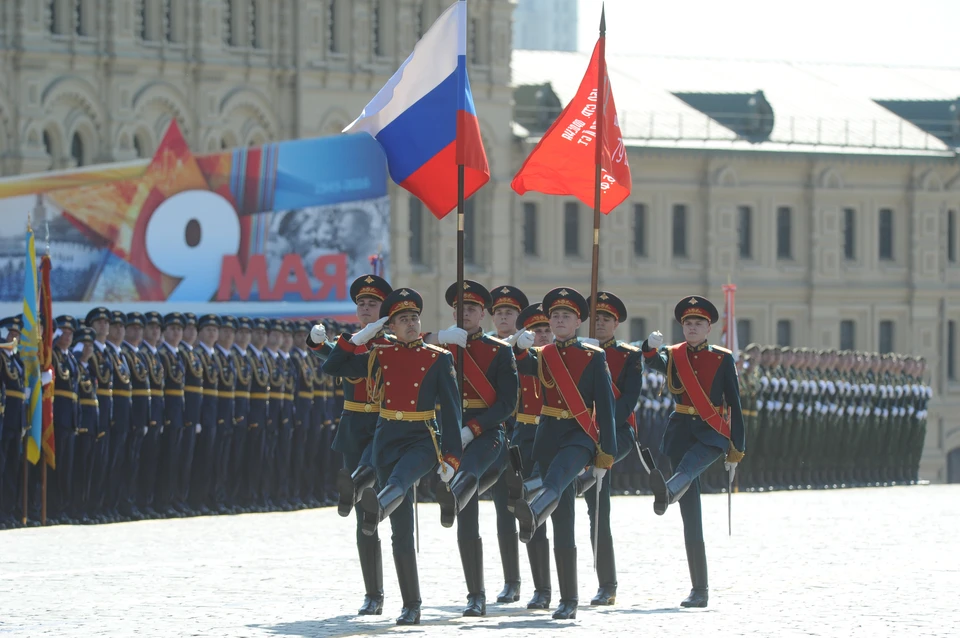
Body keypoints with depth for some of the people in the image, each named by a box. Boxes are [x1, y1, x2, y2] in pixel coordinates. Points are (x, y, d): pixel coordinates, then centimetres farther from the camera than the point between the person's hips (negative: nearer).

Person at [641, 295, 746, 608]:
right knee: (691, 516, -3)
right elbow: (655, 363, -14)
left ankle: (667, 493, -71)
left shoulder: (722, 359, 5)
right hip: (681, 430, 2)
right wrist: (650, 348, -38)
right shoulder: (672, 356, 9)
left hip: (712, 432, -2)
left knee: (689, 464, -38)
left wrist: (736, 449, 1)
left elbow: (734, 404, 5)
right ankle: (699, 590, -2)